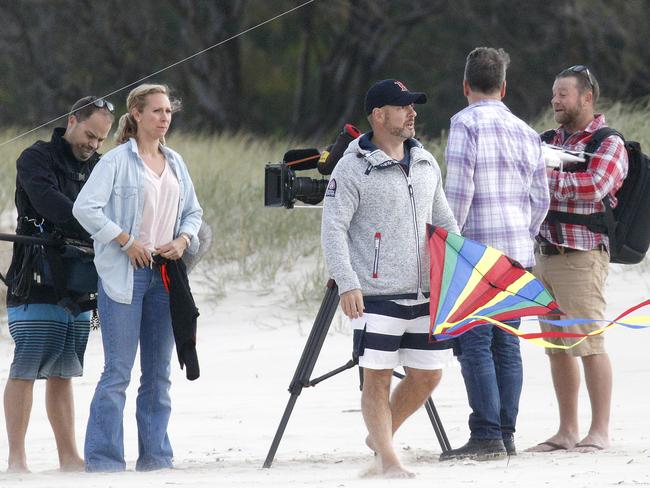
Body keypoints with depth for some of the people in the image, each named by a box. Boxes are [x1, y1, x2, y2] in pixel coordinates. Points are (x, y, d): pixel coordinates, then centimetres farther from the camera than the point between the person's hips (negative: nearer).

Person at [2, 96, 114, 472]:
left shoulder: (98, 168, 17)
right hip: (36, 286, -6)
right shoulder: (37, 159, -4)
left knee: (63, 374, 9)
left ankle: (69, 456, 10)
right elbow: (51, 204, -20)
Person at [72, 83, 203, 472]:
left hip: (164, 275, 6)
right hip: (124, 276, -6)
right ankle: (103, 460, -5)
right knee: (118, 372, -8)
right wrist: (127, 241, -15)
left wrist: (183, 240, 0)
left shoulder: (175, 163, 14)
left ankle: (156, 457, 15)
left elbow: (193, 212, 20)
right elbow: (85, 207, -13)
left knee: (159, 373, 9)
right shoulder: (118, 160, -6)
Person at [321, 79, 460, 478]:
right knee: (378, 378, -4)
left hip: (425, 294, 6)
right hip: (376, 296, -6)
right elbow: (334, 229, -10)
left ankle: (381, 435, 29)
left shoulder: (425, 162, 13)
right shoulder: (353, 168, -7)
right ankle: (389, 460, 3)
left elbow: (444, 220, 22)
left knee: (427, 374, 8)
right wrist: (347, 284, -18)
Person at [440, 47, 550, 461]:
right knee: (507, 343, 9)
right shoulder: (526, 132, 14)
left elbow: (458, 190, -13)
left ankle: (487, 437, -13)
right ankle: (506, 434, 9)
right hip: (520, 254, 7)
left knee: (475, 344, -7)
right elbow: (541, 199, 15)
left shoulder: (466, 124, -6)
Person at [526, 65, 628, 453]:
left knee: (589, 344, -8)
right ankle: (567, 431, 12)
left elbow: (594, 185, -21)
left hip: (582, 257, -7)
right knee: (557, 347, 7)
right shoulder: (553, 142, 18)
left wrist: (549, 177, -16)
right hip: (546, 256, 7)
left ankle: (600, 431, -4)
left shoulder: (608, 145, -4)